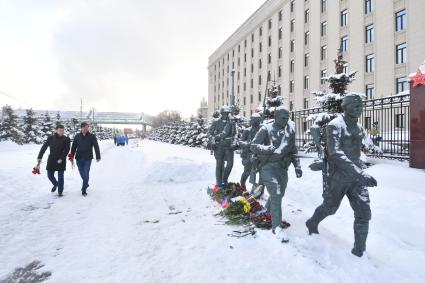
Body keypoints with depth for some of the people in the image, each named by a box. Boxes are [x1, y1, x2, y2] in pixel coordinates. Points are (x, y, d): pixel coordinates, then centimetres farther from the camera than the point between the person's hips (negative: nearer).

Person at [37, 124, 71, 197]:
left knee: (60, 176, 0)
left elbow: (66, 150, -11)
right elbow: (44, 147, 5)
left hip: (61, 161, -2)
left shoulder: (66, 139, -4)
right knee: (50, 175, 9)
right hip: (51, 160, 3)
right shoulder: (50, 138, 3)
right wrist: (39, 157, 1)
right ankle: (55, 184, 39)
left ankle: (60, 191, 15)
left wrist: (61, 158, -20)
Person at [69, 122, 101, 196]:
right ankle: (86, 184, 39)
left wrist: (98, 157, -6)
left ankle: (84, 190, 3)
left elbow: (96, 147, -3)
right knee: (82, 173, 13)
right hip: (79, 158, 3)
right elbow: (74, 147, 8)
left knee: (86, 173, -5)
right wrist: (71, 156, 4)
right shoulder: (77, 136, 4)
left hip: (88, 158, -3)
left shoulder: (92, 136, -3)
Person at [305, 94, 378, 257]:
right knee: (330, 207, 13)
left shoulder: (359, 128, 9)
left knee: (364, 212, -1)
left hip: (356, 176, 6)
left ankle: (359, 251, 15)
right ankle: (312, 224, 42)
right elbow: (335, 153, -28)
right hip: (338, 177, -5)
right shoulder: (335, 125, -16)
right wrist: (360, 172, -35)